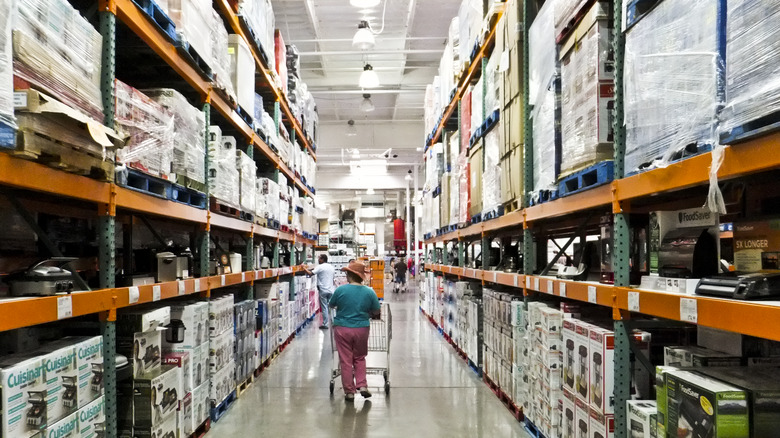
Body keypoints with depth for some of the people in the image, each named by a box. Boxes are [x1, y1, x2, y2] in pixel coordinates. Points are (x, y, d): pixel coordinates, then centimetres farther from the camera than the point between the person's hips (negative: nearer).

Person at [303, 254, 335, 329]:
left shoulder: (320, 267, -10)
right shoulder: (332, 267, 10)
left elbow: (311, 273, -18)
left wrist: (305, 269, -4)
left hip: (323, 290, -5)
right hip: (331, 290, 5)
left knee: (324, 308, 0)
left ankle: (325, 324, 4)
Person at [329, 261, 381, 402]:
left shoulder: (340, 290, -10)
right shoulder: (370, 292, -6)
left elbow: (332, 305, 6)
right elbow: (376, 312, 3)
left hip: (342, 329, -1)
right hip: (361, 329, 2)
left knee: (346, 361, 8)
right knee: (359, 358, 20)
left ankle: (349, 391, 13)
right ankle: (362, 385, 10)